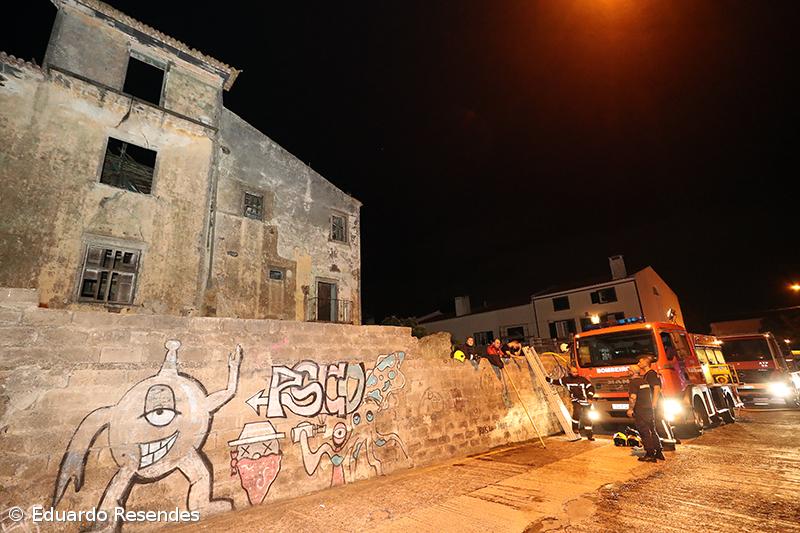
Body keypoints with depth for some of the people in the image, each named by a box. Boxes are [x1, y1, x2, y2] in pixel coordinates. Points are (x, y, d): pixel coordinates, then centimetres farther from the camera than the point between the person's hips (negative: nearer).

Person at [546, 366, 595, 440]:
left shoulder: (582, 379, -9)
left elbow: (591, 387, -5)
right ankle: (575, 429, -8)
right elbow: (557, 382, 7)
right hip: (576, 401, 1)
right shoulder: (566, 380, -2)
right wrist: (547, 379, 1)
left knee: (586, 418, 4)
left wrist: (590, 398, -13)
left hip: (585, 401, -1)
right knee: (576, 412, -23)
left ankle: (589, 434, 19)